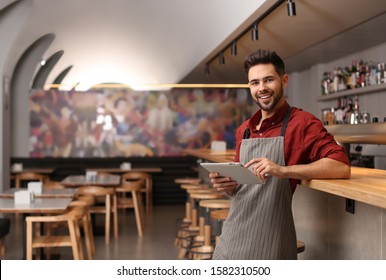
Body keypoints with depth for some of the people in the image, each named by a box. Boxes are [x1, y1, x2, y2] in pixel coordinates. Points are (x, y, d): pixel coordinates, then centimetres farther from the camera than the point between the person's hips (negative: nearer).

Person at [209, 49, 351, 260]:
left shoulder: (302, 123, -8)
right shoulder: (243, 130, 10)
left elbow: (341, 166, -21)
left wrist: (283, 170, -28)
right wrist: (227, 185, -3)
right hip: (231, 238, 6)